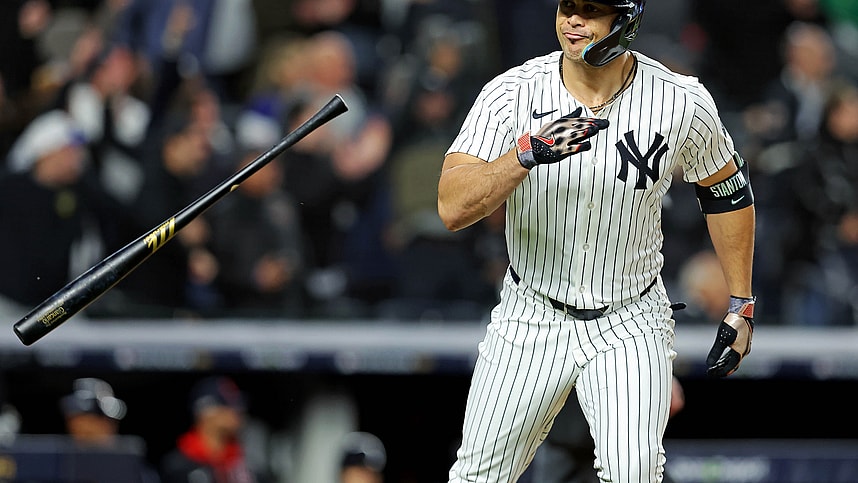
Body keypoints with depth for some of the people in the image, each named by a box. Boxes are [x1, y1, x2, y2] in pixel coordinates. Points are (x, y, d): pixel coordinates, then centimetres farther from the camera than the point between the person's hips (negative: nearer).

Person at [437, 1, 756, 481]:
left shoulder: (683, 103, -13)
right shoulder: (511, 94, -15)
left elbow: (727, 193, 5)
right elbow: (453, 208, -25)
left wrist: (742, 305, 7)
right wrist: (527, 153, -41)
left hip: (631, 322, -1)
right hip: (531, 317, 1)